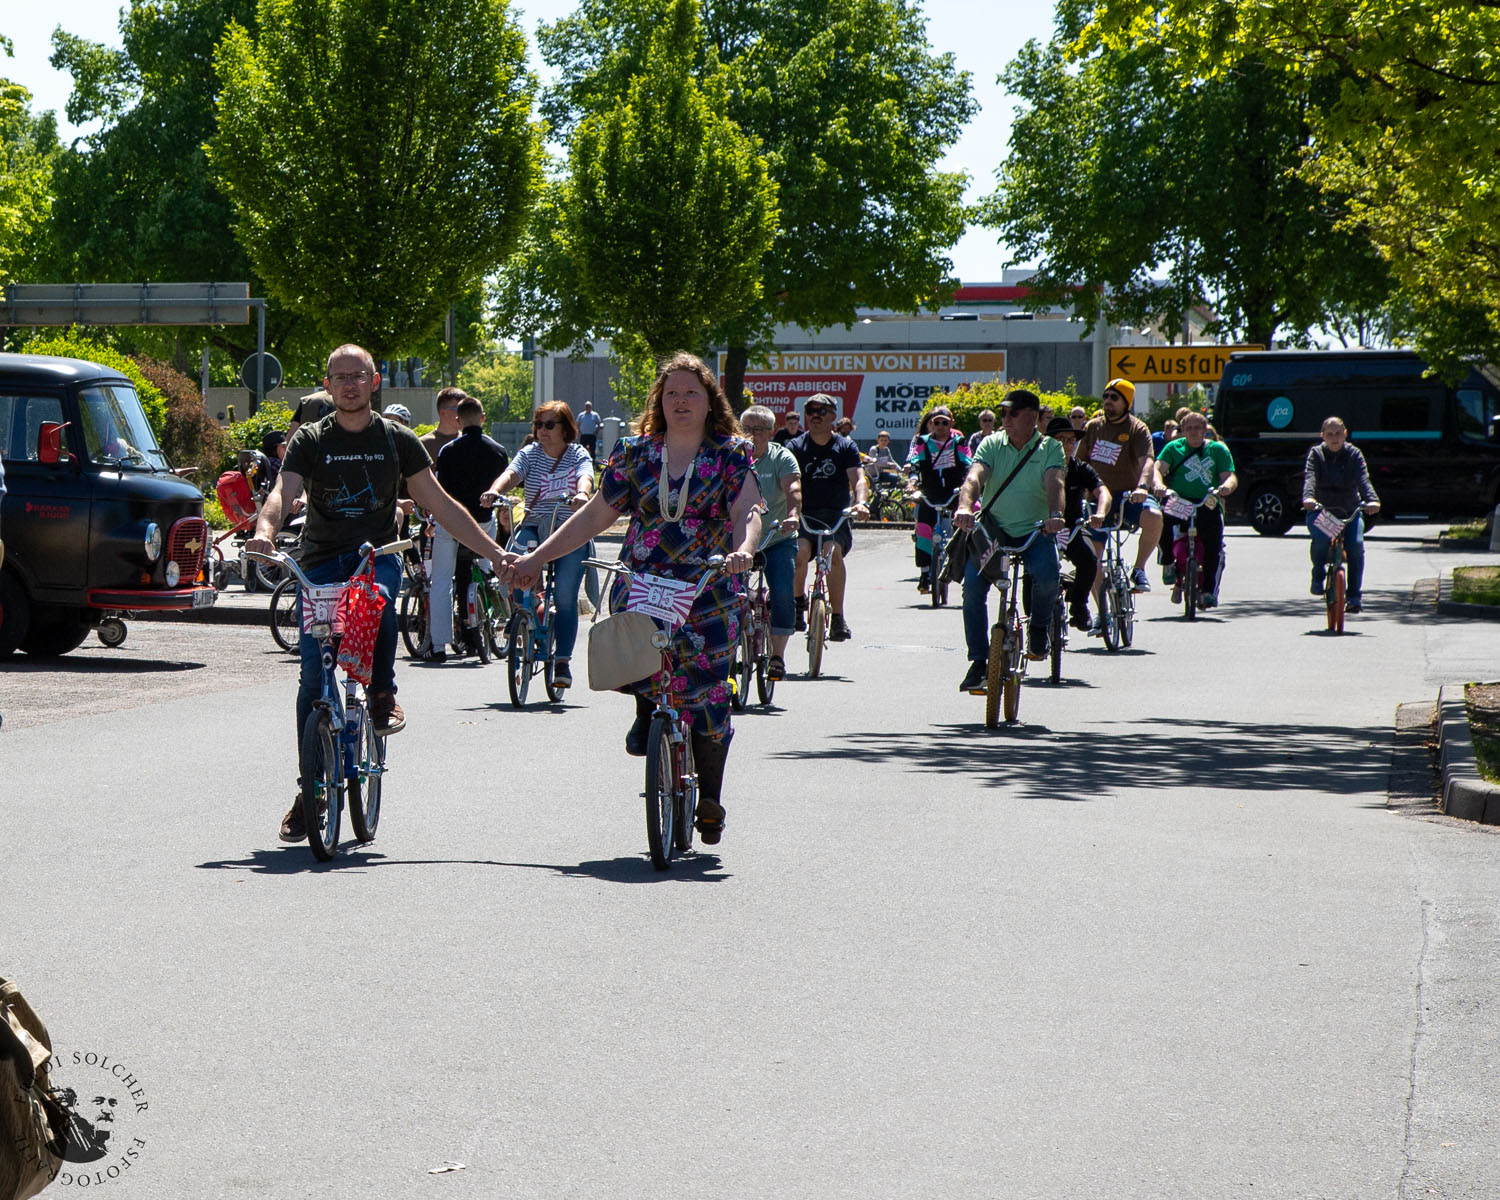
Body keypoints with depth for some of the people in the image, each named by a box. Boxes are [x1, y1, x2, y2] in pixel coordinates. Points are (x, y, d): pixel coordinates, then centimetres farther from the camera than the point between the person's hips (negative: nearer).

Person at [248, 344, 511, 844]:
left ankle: (383, 695, -10)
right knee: (313, 676, -8)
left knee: (376, 599, -36)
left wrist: (496, 554, 3)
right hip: (320, 562, 0)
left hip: (377, 557, 0)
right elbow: (283, 490, -13)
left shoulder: (397, 440, 7)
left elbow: (439, 504, 9)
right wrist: (265, 530, -37)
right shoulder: (311, 441, 3)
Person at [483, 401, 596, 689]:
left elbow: (585, 477, -17)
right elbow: (511, 473, -9)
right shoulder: (529, 454, 9)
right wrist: (495, 490, -32)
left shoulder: (578, 455, 4)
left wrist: (582, 493, -41)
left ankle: (563, 660, -4)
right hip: (534, 527, 2)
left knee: (565, 594, -15)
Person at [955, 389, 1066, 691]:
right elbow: (974, 476, -13)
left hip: (1034, 532, -1)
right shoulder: (992, 445, 4)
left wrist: (1054, 514, -39)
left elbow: (1054, 482, -17)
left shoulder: (1049, 448, 1)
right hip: (992, 531, 2)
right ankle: (979, 661, -8)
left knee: (1046, 576, -30)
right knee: (973, 585, -19)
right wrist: (965, 507, -36)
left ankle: (1038, 626, 3)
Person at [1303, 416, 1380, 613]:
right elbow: (1310, 478, -18)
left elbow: (1363, 479, -14)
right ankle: (1318, 576, -3)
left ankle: (1354, 595, -14)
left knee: (1356, 544, -25)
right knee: (1321, 537, -32)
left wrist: (1372, 500, -35)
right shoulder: (1316, 454, 0)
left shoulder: (1354, 454, 2)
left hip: (1350, 511, 1)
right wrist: (1308, 498, -40)